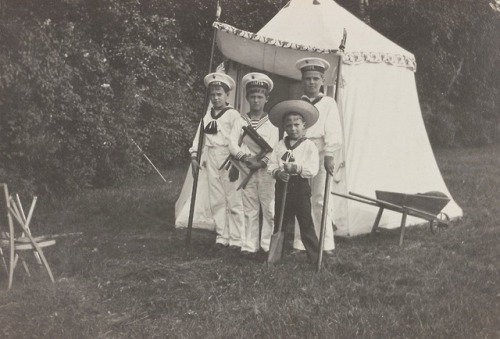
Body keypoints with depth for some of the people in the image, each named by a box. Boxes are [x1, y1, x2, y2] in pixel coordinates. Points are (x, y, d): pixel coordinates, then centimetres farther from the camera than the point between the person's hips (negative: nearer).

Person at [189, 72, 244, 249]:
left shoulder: (233, 115, -3)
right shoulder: (207, 116, 13)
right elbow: (199, 136, 15)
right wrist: (194, 156, 7)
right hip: (211, 159, 5)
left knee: (233, 200, -3)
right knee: (216, 200, 7)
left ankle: (236, 239, 2)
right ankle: (221, 237, 15)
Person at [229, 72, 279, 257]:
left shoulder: (271, 122, 5)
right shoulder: (241, 121, 10)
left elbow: (273, 148, -4)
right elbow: (233, 144, 0)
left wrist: (261, 162, -18)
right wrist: (246, 157, -15)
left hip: (266, 170, -1)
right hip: (246, 169, 2)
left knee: (269, 209, -3)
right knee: (249, 210, 4)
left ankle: (268, 245, 4)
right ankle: (250, 245, 9)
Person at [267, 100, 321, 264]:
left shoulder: (309, 145, -4)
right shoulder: (280, 145, 8)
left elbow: (313, 169, -12)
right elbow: (271, 165, 5)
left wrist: (297, 168, -23)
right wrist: (278, 172, -15)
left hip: (300, 187, -4)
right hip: (282, 186, 4)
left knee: (306, 224, -1)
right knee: (278, 223, 13)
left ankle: (315, 257, 8)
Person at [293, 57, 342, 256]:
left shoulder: (328, 103, 5)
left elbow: (333, 131, -5)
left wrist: (329, 155, -16)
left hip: (320, 154, -3)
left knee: (320, 200, -4)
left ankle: (326, 245, 2)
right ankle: (300, 244, 11)